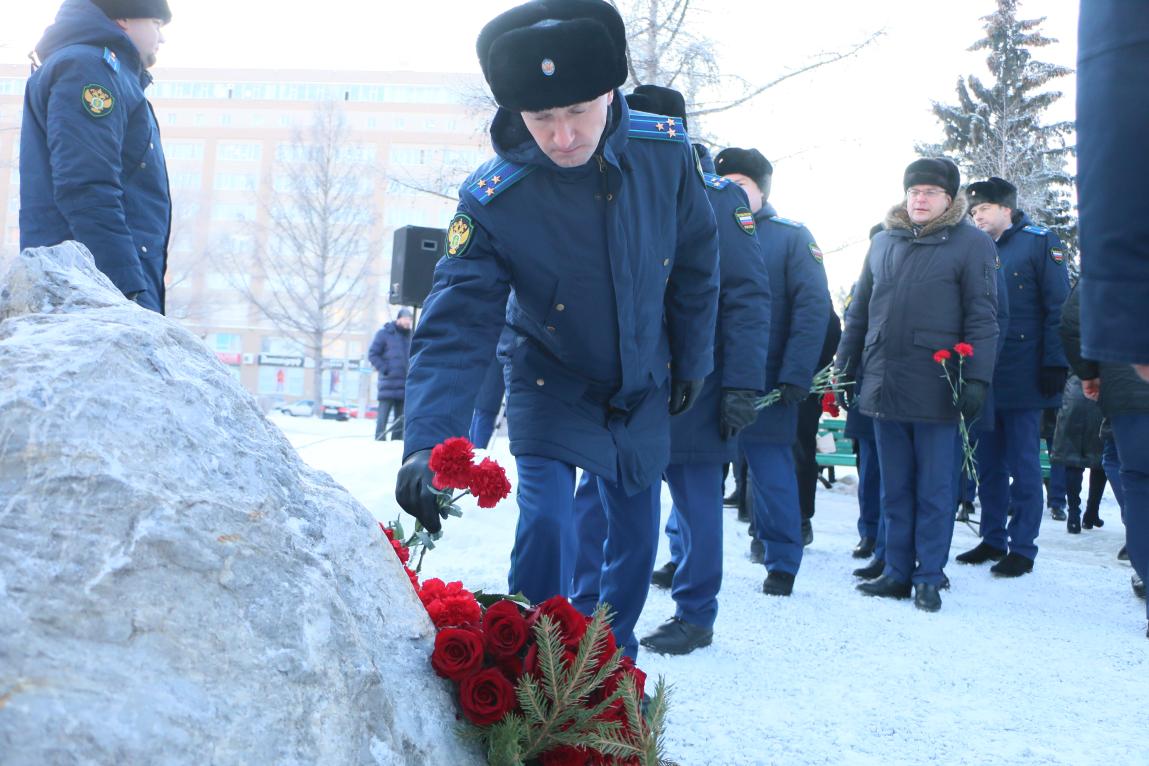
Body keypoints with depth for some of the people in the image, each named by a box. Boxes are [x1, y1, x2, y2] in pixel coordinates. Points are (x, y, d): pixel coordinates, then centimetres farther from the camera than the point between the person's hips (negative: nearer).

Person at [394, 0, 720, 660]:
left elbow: (697, 266, -3)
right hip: (553, 389, -3)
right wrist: (428, 444, -42)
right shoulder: (492, 199, -27)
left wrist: (693, 362, 5)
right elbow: (457, 326, -30)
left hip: (645, 391, 3)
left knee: (637, 538, 14)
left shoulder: (666, 150, -19)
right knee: (546, 525, -19)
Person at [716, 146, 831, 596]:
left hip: (764, 385, -3)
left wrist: (795, 376, -15)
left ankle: (781, 565, 17)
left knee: (772, 474, 3)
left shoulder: (791, 237, 0)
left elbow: (813, 309, -7)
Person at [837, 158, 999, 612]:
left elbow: (982, 317, -6)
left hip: (936, 388, -4)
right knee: (895, 489, 11)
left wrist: (977, 379, -13)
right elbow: (860, 310, 16)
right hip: (884, 386, 5)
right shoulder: (883, 242, 13)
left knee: (934, 490, 4)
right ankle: (897, 572, 21)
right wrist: (845, 367, 13)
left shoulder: (971, 244, -1)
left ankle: (929, 578, 13)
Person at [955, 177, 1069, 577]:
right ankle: (993, 540, 20)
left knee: (1023, 465, -1)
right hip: (983, 376, 6)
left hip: (1023, 378, -6)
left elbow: (1058, 308, -7)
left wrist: (1055, 364, -13)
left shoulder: (1039, 242, -1)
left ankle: (1022, 548, 6)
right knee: (989, 464, 10)